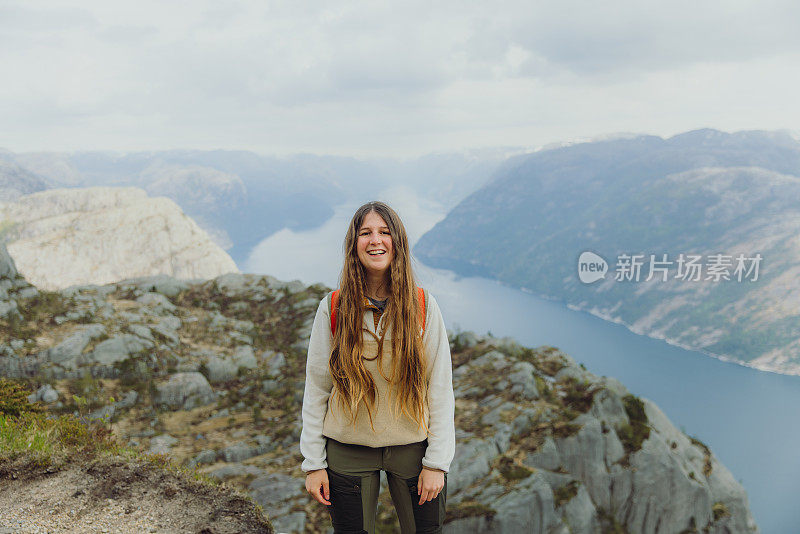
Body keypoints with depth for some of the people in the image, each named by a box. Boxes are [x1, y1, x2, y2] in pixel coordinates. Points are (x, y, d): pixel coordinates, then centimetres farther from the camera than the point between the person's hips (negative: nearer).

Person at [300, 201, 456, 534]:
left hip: (413, 449, 0)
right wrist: (313, 463, -2)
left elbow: (441, 388, -3)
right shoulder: (333, 309, -5)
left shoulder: (423, 306, -6)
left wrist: (437, 462, -6)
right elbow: (316, 388, -1)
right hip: (347, 452, 0)